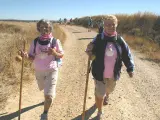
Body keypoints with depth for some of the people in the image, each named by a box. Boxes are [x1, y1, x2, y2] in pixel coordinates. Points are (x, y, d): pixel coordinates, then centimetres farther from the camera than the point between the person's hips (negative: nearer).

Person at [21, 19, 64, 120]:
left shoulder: (55, 41, -13)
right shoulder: (35, 42, -6)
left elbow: (61, 55, -5)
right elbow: (32, 57, -3)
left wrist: (54, 52, -26)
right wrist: (27, 56, -25)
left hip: (52, 71, -3)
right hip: (39, 71, 4)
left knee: (49, 95, -8)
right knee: (45, 89, 26)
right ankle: (50, 97, 61)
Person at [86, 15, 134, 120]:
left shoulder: (119, 40, -9)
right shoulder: (99, 38, -13)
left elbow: (127, 55, -4)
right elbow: (92, 52, -8)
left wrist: (130, 68, -9)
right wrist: (89, 51, -30)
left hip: (113, 74, 3)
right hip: (100, 73, -3)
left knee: (109, 89, 29)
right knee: (100, 94, 6)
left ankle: (106, 96, 67)